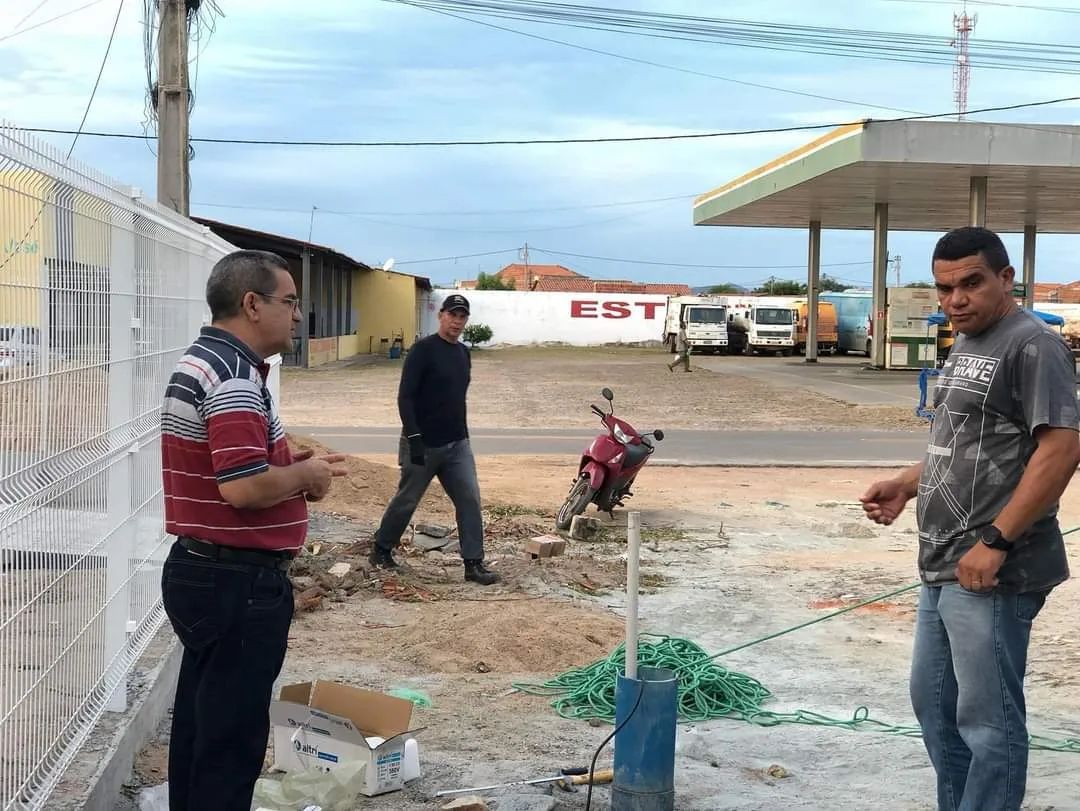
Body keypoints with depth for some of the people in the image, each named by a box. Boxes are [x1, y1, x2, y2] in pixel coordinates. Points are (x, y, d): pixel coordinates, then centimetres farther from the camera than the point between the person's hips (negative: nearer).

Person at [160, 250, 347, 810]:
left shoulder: (201, 363, 12)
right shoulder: (235, 376, -20)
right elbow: (243, 487, -29)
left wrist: (287, 462, 10)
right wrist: (306, 475, -11)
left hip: (199, 571, 10)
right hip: (238, 584, -10)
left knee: (200, 723, 19)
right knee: (232, 738, -1)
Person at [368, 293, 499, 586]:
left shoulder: (463, 353, 11)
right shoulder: (423, 349, -11)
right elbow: (405, 396, -16)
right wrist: (414, 438, -22)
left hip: (457, 444, 6)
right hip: (424, 444, -6)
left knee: (470, 499, -3)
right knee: (406, 500, 7)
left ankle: (474, 563, 0)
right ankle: (381, 549, 26)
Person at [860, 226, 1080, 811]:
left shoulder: (1032, 346, -13)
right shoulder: (964, 350, 16)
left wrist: (995, 542, -23)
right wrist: (906, 485, 10)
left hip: (991, 572, -10)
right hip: (944, 566, 10)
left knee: (986, 719, -2)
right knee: (932, 702, 19)